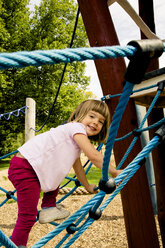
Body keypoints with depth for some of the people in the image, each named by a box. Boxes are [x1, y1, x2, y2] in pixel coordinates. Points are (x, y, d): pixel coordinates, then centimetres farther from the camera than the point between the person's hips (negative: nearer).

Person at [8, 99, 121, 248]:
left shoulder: (77, 141, 21)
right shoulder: (76, 127, -9)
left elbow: (77, 164, 32)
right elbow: (93, 155, -17)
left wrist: (87, 186, 40)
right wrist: (114, 172, -8)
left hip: (35, 168, 10)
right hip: (24, 168, -10)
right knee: (28, 216, -9)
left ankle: (48, 208, 33)